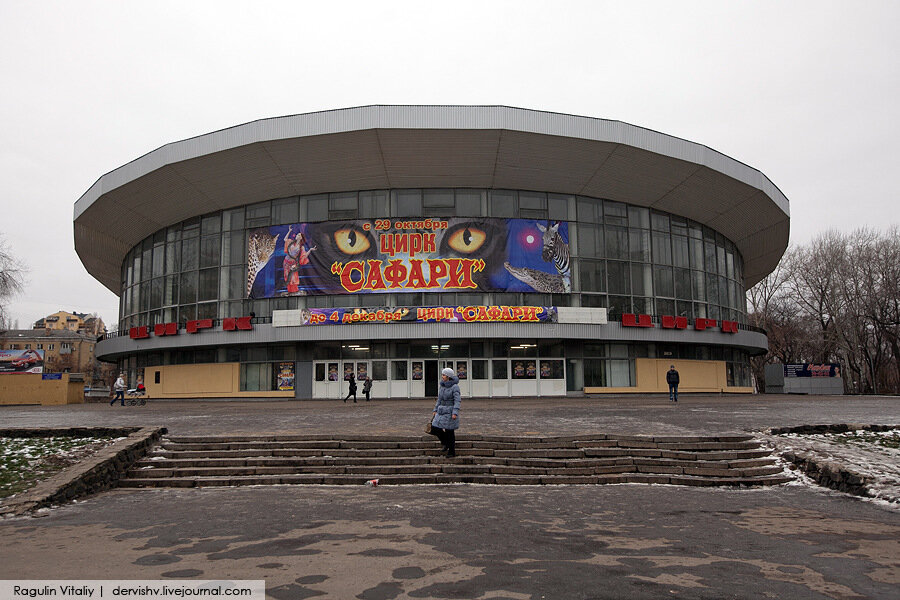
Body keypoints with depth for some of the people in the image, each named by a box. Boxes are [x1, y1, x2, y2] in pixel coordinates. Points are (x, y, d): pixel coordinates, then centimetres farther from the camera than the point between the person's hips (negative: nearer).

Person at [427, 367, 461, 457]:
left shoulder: (455, 387, -12)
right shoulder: (442, 386, 9)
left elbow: (457, 401, -17)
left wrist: (455, 413, -25)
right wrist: (435, 410, 14)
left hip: (450, 412, -7)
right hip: (441, 411, 7)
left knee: (449, 432, -1)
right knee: (435, 428, 0)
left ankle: (451, 452, 13)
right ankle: (445, 443, 24)